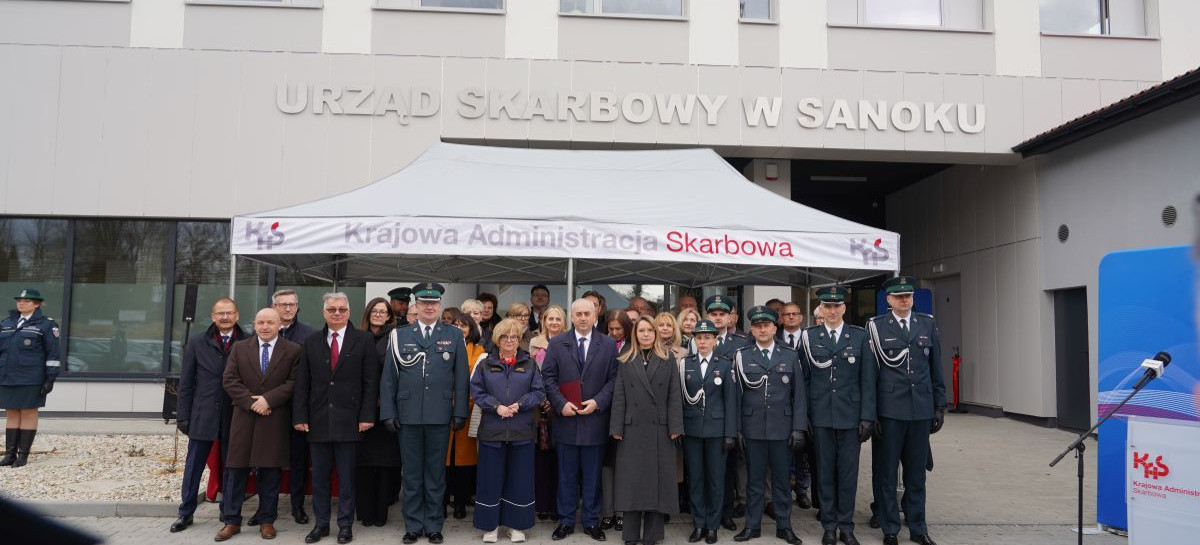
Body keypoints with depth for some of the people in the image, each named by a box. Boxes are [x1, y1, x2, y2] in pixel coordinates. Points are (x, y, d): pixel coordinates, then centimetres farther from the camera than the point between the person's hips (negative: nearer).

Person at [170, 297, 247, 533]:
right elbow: (186, 383, 5)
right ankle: (186, 513, 23)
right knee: (193, 467, 9)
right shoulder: (197, 343, 4)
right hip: (202, 416, 1)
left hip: (234, 417, -1)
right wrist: (183, 416, 1)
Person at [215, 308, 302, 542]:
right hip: (244, 417, 2)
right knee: (236, 469, 4)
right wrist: (250, 402, -11)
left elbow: (294, 382, -5)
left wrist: (268, 399, -15)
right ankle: (232, 521, 13)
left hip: (275, 420, -2)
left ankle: (267, 520, 14)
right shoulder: (239, 348, 8)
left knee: (270, 471, 4)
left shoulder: (293, 350, 2)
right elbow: (229, 379, 1)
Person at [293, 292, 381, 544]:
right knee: (319, 477, 10)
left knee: (347, 477, 6)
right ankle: (321, 523, 22)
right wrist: (300, 416, -1)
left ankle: (345, 524, 17)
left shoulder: (364, 340, 0)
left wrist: (367, 416, -8)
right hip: (318, 420, 3)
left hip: (349, 420, -3)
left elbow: (370, 382, -3)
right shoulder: (311, 342, 9)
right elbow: (302, 382, 7)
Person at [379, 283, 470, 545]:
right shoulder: (400, 335, 5)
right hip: (408, 415, 1)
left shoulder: (455, 336, 4)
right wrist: (388, 413, -1)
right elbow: (389, 377, 4)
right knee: (412, 474, 9)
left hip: (440, 416, 0)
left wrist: (460, 413, -2)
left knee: (436, 474, 8)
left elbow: (461, 378, 2)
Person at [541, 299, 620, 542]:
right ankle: (566, 521, 19)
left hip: (595, 419, 0)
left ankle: (591, 521, 19)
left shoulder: (608, 345, 3)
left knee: (592, 474, 7)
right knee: (567, 474, 8)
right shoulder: (557, 344, 4)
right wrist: (561, 403, -10)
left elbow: (614, 379, 1)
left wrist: (598, 402, -12)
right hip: (566, 418, 0)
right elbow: (548, 377, 2)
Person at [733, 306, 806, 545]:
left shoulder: (791, 356, 4)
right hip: (753, 428, 0)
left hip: (782, 428, 1)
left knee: (782, 479, 9)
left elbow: (799, 395, 4)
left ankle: (784, 526, 22)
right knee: (754, 480, 8)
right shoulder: (741, 356, 2)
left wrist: (799, 429, -2)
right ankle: (752, 525, 19)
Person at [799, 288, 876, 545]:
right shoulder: (808, 337, 3)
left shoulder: (860, 337, 2)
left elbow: (867, 380, 1)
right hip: (821, 415, 0)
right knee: (825, 471, 8)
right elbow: (803, 379, 4)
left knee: (848, 471, 6)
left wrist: (867, 417, -4)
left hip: (851, 415, 0)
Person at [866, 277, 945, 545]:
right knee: (886, 472, 6)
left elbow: (936, 368, 10)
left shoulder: (927, 324, 8)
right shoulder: (876, 326, -2)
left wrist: (940, 406, 8)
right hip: (890, 409, -3)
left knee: (916, 472, 11)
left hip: (921, 409, 3)